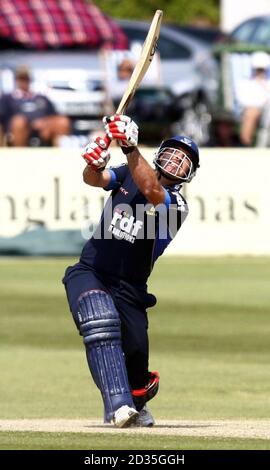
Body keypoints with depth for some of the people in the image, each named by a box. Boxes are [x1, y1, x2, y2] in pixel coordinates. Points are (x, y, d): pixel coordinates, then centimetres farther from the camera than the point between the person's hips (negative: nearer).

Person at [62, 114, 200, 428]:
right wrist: (95, 165, -34)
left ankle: (135, 403, 32)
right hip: (90, 273, 1)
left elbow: (150, 189, -28)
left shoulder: (176, 204, -7)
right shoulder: (127, 175, 7)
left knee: (135, 356, -4)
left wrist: (130, 148, -41)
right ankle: (119, 405, -37)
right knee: (101, 323, -28)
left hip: (128, 288, 0)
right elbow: (94, 179, -10)